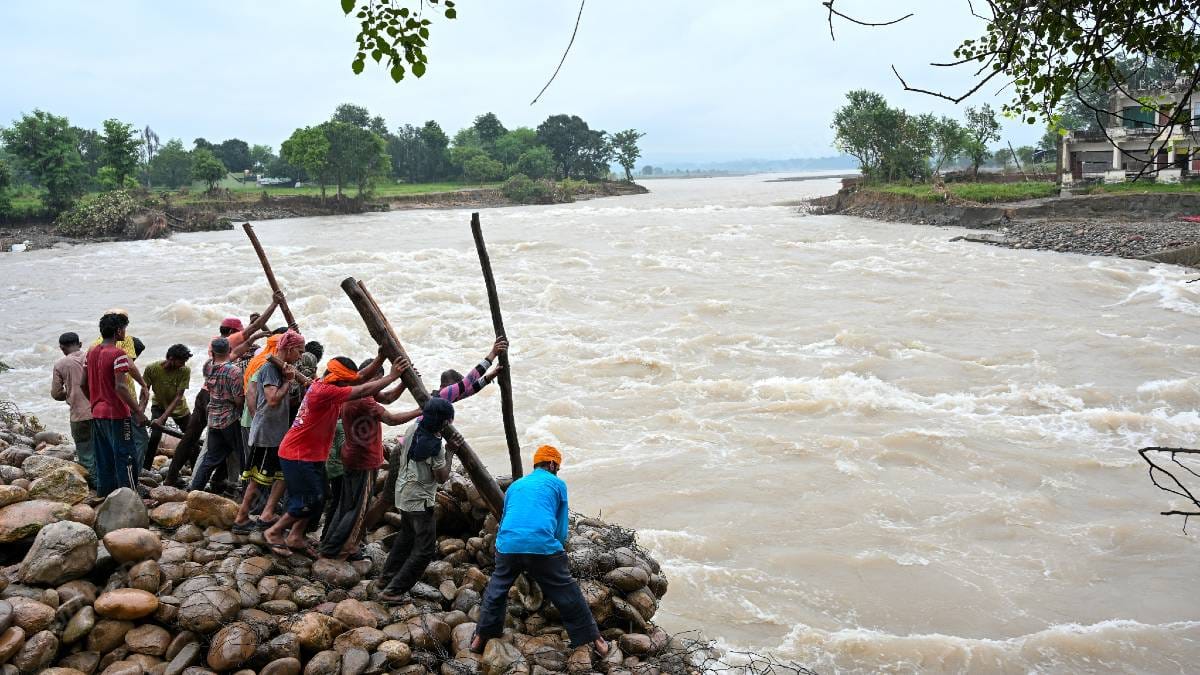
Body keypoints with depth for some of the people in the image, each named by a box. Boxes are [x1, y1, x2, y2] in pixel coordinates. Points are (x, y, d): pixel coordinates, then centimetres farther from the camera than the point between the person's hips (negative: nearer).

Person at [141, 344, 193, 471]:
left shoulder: (185, 371, -26)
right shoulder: (152, 369, -26)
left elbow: (178, 397, -27)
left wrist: (162, 418, -33)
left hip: (179, 407, 1)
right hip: (159, 405, -1)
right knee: (155, 435, -22)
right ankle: (145, 468, -10)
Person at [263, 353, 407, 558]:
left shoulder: (323, 386, 4)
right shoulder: (324, 391, -25)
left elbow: (358, 383, 12)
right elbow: (362, 391, -26)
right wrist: (392, 376, -20)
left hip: (311, 455, 10)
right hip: (298, 456, -10)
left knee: (316, 499, 14)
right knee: (308, 502, -2)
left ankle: (296, 537, 26)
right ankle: (273, 532, 15)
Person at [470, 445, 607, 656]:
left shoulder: (515, 485, 27)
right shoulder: (557, 484, 15)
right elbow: (561, 528, 16)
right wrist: (557, 551, 32)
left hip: (507, 545, 4)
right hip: (543, 546, -3)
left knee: (496, 589, 25)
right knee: (567, 594, 7)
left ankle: (481, 637, 29)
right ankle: (594, 640, 14)